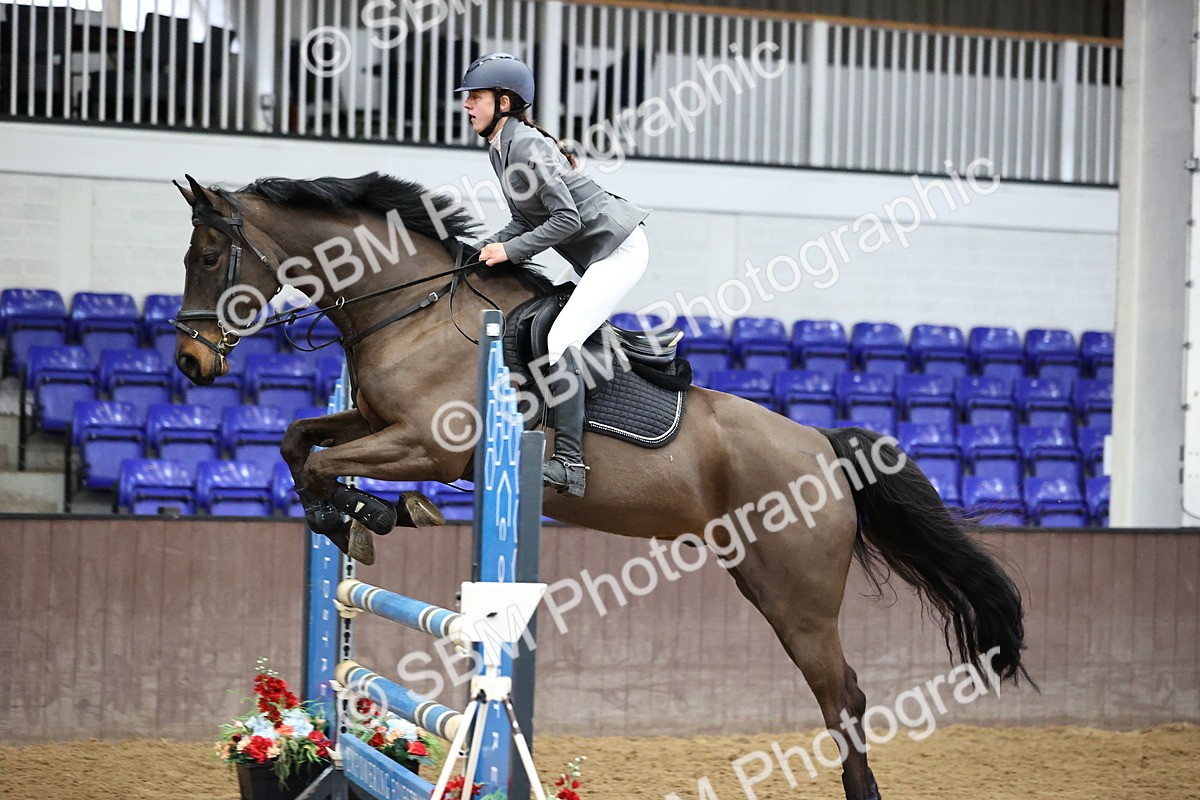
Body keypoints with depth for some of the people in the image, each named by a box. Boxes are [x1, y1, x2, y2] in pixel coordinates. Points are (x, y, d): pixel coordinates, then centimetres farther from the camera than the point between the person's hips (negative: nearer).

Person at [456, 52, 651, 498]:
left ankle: (569, 463, -22)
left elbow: (567, 218, -23)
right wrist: (490, 247, -2)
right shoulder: (500, 149, 10)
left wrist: (511, 250, -19)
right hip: (596, 259, 11)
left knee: (561, 340, -19)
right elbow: (526, 220, 14)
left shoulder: (526, 145, -19)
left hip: (619, 247, -11)